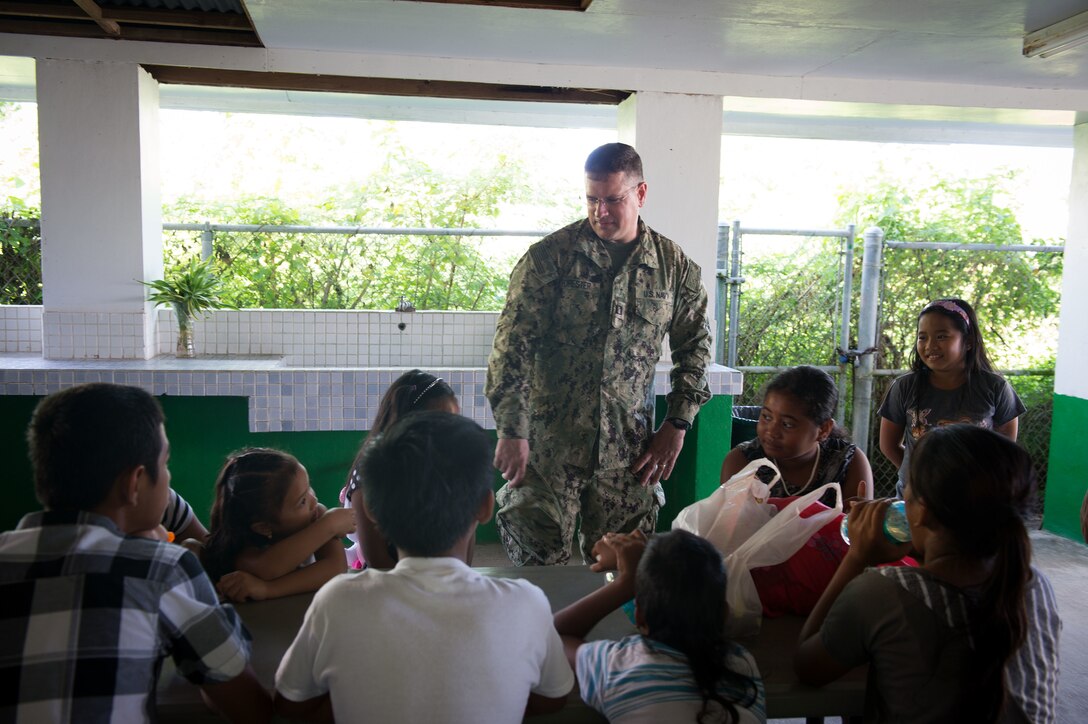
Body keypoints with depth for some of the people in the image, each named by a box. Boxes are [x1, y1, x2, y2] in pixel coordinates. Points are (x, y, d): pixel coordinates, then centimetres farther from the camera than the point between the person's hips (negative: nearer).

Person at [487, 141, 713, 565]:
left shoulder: (674, 266, 4)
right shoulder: (550, 256, -4)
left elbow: (694, 347, 14)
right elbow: (512, 345, -6)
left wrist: (677, 423, 7)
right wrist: (511, 431, -11)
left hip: (628, 451, 2)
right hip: (546, 446, -2)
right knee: (535, 569, 4)